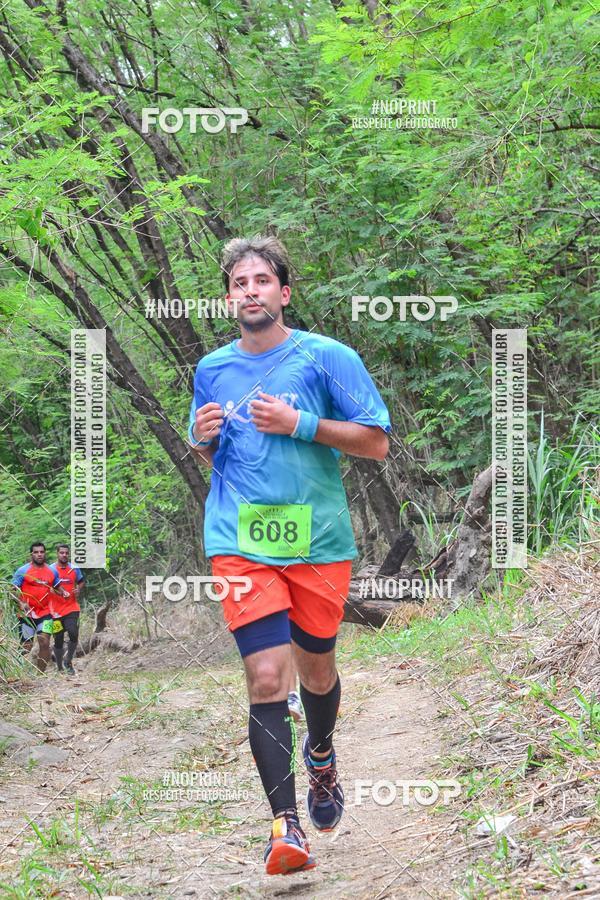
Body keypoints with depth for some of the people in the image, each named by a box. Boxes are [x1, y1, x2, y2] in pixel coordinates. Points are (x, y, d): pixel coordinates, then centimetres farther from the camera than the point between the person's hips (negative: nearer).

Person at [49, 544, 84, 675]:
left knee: (73, 634, -18)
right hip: (56, 611, -1)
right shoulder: (51, 569, 0)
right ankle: (59, 667, 19)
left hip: (72, 608, 1)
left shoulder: (74, 569, 6)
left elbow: (81, 582, 21)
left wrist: (78, 590, 1)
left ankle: (68, 661, 3)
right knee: (58, 640, 5)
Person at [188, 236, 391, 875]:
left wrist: (299, 423, -15)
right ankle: (286, 826, -13)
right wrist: (203, 437, -2)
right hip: (240, 541, 1)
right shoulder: (212, 369, 10)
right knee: (266, 677, -13)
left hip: (318, 540, 0)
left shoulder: (327, 357, -1)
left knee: (316, 668, 14)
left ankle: (321, 756, 47)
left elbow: (376, 443, -4)